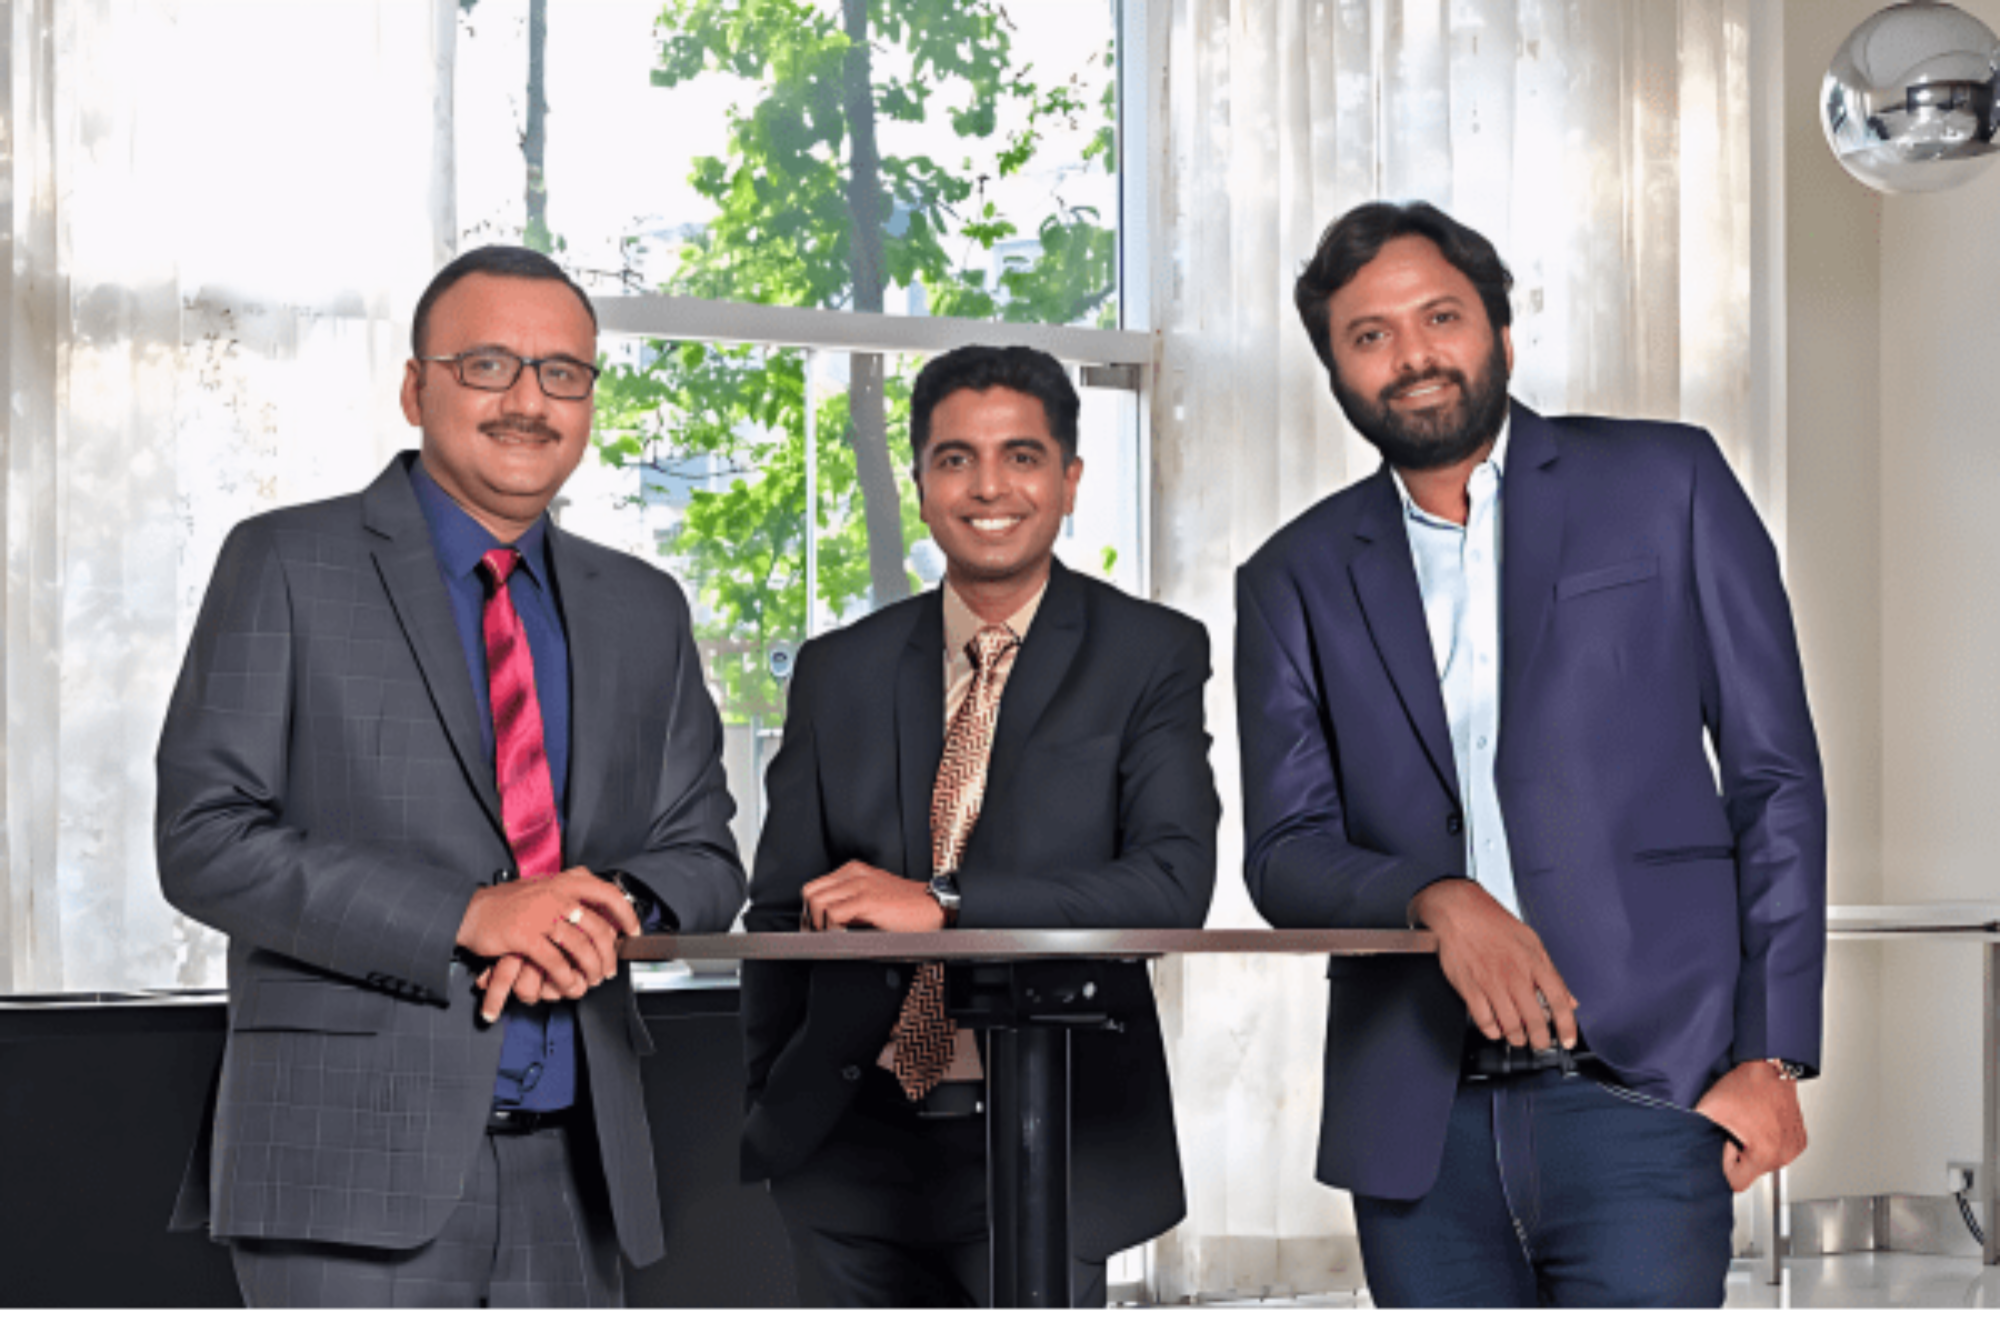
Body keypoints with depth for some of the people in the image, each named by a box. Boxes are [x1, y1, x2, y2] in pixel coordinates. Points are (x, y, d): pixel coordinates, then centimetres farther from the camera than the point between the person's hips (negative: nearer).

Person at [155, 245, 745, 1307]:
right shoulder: (286, 566, 1)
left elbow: (704, 853, 16)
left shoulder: (644, 611, 17)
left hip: (574, 1173, 5)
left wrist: (612, 908, -9)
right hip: (356, 1159, -5)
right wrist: (469, 916, -16)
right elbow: (204, 839, -7)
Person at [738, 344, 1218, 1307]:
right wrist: (754, 1113, 6)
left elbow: (1175, 883, -13)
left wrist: (944, 901, -21)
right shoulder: (839, 672, 9)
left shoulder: (1152, 656, 0)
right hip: (851, 1146, 3)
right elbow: (780, 911, 13)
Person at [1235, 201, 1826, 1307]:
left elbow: (1775, 777, 5)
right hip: (1417, 1123, 3)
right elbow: (1284, 852, 6)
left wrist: (1771, 1054, -2)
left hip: (1639, 1095, -2)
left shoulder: (1665, 484, 7)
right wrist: (1439, 901, -15)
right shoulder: (1296, 580, 12)